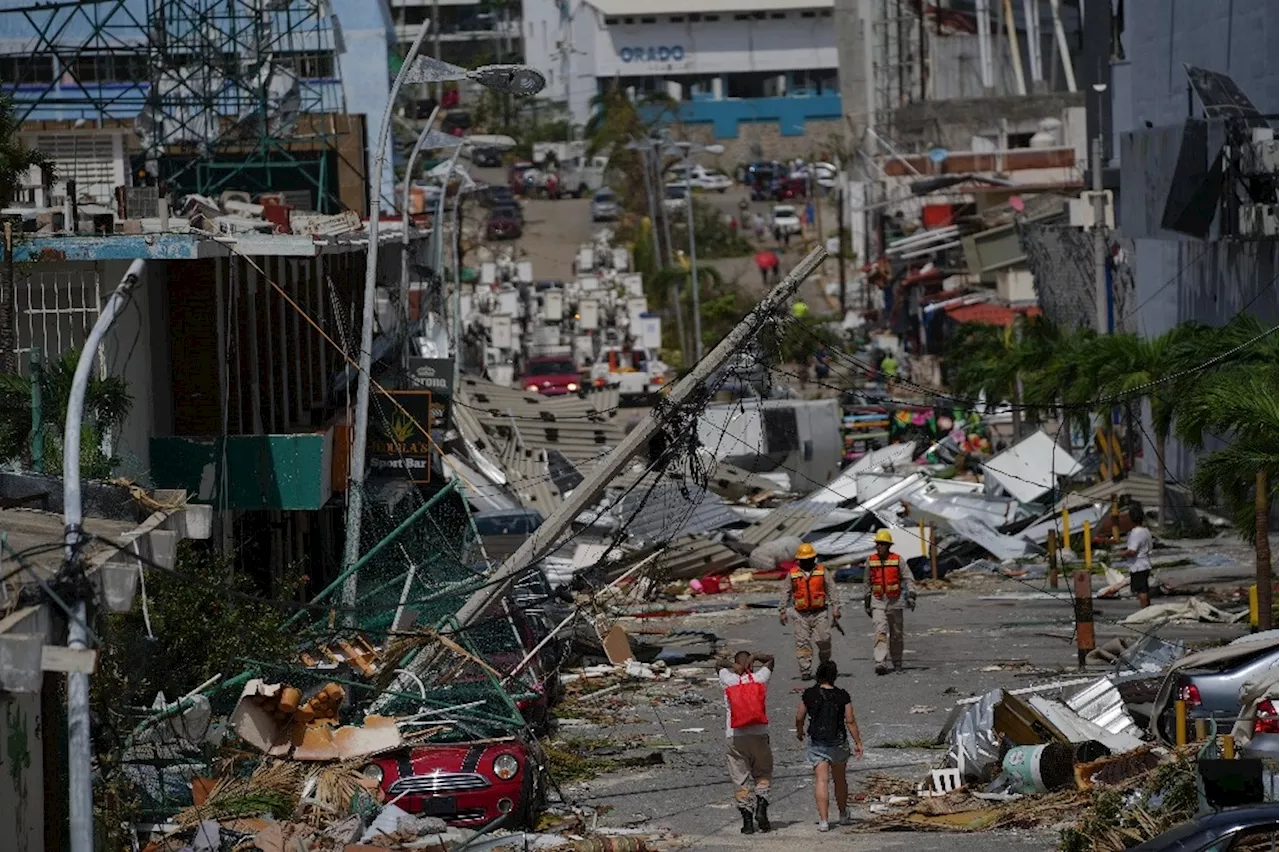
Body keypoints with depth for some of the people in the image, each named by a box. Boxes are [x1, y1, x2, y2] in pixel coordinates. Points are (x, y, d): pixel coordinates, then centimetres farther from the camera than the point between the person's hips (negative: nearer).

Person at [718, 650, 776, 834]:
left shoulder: (728, 680, 2)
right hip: (759, 734, 0)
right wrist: (754, 657, 4)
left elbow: (720, 663, 23)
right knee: (763, 774, 12)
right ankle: (761, 806, -9)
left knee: (741, 779, 2)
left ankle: (747, 819, -3)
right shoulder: (760, 679, 3)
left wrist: (732, 666, 5)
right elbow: (770, 659, 20)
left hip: (735, 735, 0)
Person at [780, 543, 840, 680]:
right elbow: (786, 594, 10)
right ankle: (805, 671, -2)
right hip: (802, 614, 0)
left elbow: (831, 590, 6)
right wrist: (782, 611, 6)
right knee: (803, 643, -4)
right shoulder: (792, 574, 6)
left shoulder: (822, 572, 5)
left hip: (820, 612, 0)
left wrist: (836, 607, -1)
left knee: (824, 640, -4)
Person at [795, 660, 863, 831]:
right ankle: (843, 814, 36)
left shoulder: (809, 695, -7)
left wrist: (799, 732, 24)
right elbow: (850, 721, -7)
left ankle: (823, 819, -14)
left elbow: (799, 717, 3)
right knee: (840, 779, 19)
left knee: (821, 780, -4)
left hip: (817, 744, -1)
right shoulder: (842, 696, -8)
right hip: (838, 743, 1)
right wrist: (858, 742, 1)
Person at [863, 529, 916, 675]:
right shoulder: (871, 560, 4)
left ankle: (897, 663, 22)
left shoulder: (897, 560, -3)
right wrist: (866, 602, 18)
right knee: (880, 632, -16)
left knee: (896, 634, 9)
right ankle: (880, 663, -25)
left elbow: (906, 579, -2)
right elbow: (868, 582, 14)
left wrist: (911, 596, -14)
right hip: (878, 602, 0)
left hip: (895, 601, 0)